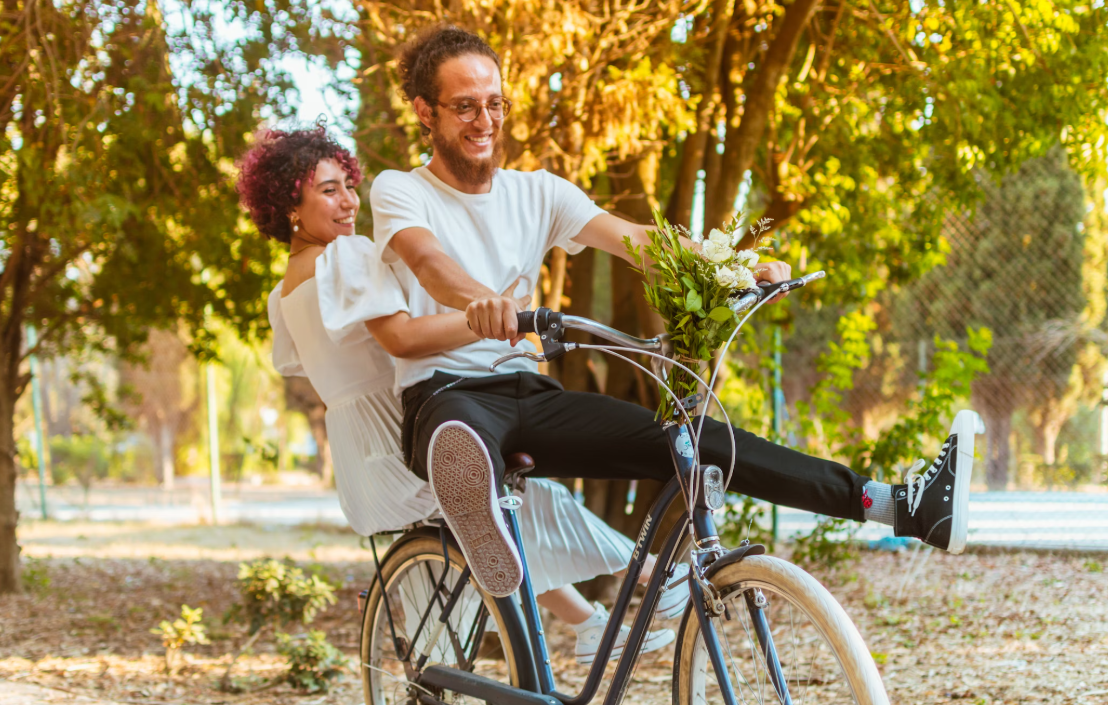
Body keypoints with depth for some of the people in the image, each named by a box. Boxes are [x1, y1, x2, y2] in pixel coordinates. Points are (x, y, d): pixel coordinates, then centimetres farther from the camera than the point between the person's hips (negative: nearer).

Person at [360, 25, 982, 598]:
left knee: (690, 437, -15)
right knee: (465, 437, -42)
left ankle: (904, 505, -24)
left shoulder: (535, 193, 14)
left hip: (529, 393, 4)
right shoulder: (399, 191, 2)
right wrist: (477, 297, -46)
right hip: (448, 396, -4)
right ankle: (478, 519, -79)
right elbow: (426, 258, -22)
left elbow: (633, 238, -1)